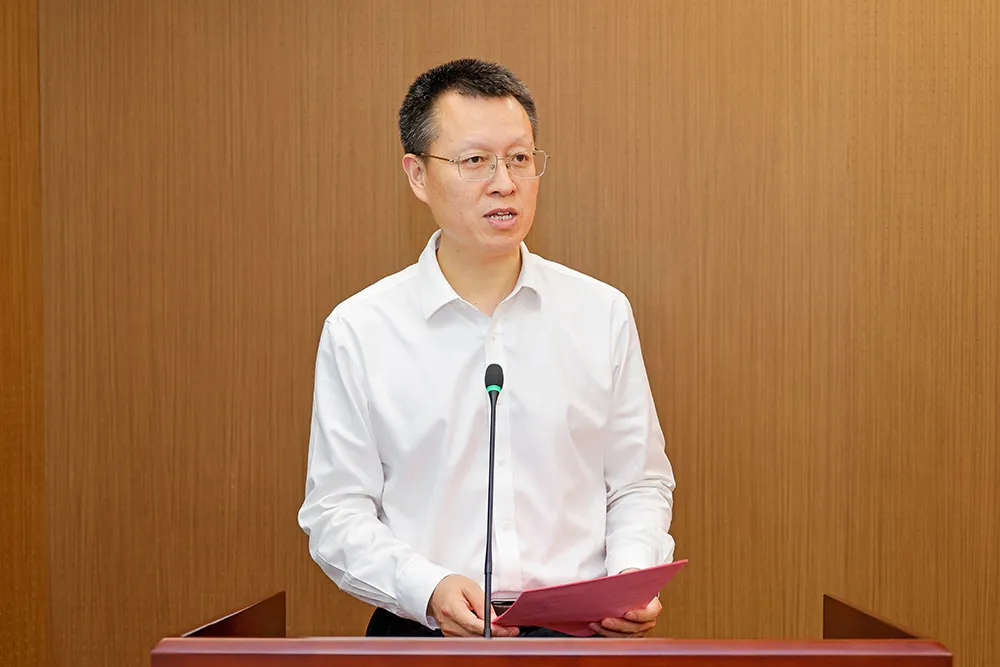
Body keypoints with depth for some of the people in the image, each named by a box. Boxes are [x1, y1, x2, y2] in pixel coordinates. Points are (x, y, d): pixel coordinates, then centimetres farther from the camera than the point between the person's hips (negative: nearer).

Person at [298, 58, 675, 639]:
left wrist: (631, 581, -3)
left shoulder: (603, 314, 10)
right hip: (424, 636, -1)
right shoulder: (357, 331, 3)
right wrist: (429, 588, -13)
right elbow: (336, 512, 3)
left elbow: (639, 483, 15)